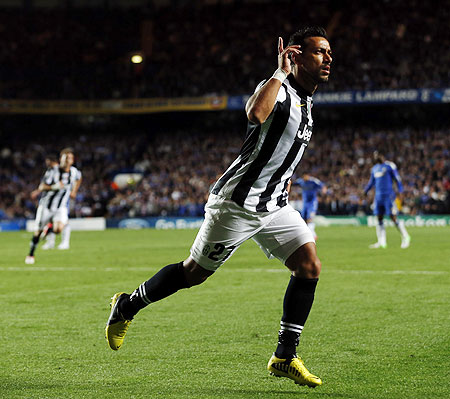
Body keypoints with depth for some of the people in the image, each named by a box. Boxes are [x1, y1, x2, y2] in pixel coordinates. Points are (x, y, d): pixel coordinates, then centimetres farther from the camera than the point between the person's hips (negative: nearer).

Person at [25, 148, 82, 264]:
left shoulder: (74, 172, -4)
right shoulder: (53, 170, -14)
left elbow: (78, 178, 22)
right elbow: (42, 187, -14)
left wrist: (74, 191, 18)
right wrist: (53, 187, -31)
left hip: (62, 206, 1)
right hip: (46, 204, -1)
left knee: (58, 229, -25)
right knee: (37, 232, 5)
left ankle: (49, 227, 12)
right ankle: (31, 254, 28)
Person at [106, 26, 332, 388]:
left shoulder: (306, 102, 14)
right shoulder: (277, 88, -15)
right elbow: (255, 114, -40)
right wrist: (281, 72, -29)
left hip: (273, 206, 8)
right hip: (237, 203, -8)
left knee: (309, 266, -6)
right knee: (195, 273, 2)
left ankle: (285, 357, 1)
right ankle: (127, 306, 25)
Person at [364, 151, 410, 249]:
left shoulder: (389, 166, -5)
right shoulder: (374, 168, 16)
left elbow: (397, 179, -6)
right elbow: (372, 182, 25)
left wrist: (400, 192, -13)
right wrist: (365, 191, 14)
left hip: (388, 196, -7)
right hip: (378, 196, 7)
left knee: (393, 217, -9)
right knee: (379, 218, 4)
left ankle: (405, 237, 2)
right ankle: (381, 242, 8)